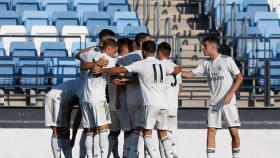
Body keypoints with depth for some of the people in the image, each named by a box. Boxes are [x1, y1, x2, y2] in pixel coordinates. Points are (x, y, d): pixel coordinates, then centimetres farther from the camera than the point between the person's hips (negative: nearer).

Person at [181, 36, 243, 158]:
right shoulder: (206, 64, 10)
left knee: (234, 131, -5)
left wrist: (231, 93, -16)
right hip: (214, 103, 5)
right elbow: (189, 74, 9)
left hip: (229, 102, -5)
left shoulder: (227, 60, -5)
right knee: (211, 131, -2)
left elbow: (240, 77, -6)